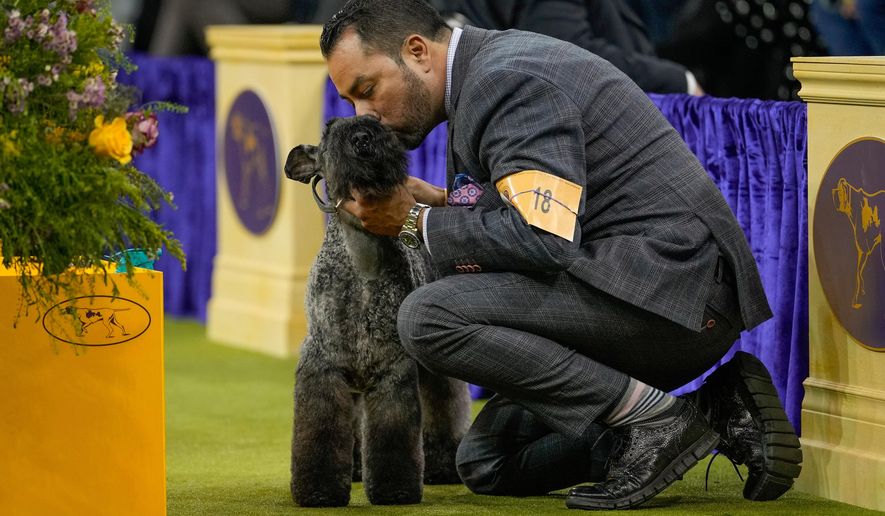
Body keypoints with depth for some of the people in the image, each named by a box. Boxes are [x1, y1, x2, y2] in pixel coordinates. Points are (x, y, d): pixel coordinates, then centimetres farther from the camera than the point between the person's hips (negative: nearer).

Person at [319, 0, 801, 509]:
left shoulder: (507, 82, -15)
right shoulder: (496, 70, 18)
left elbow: (543, 242, -25)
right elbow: (538, 225, 22)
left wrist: (415, 221, -13)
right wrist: (443, 204, 6)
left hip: (665, 280, -11)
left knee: (428, 318, -22)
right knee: (485, 462, 13)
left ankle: (647, 415, -15)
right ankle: (714, 410, 7)